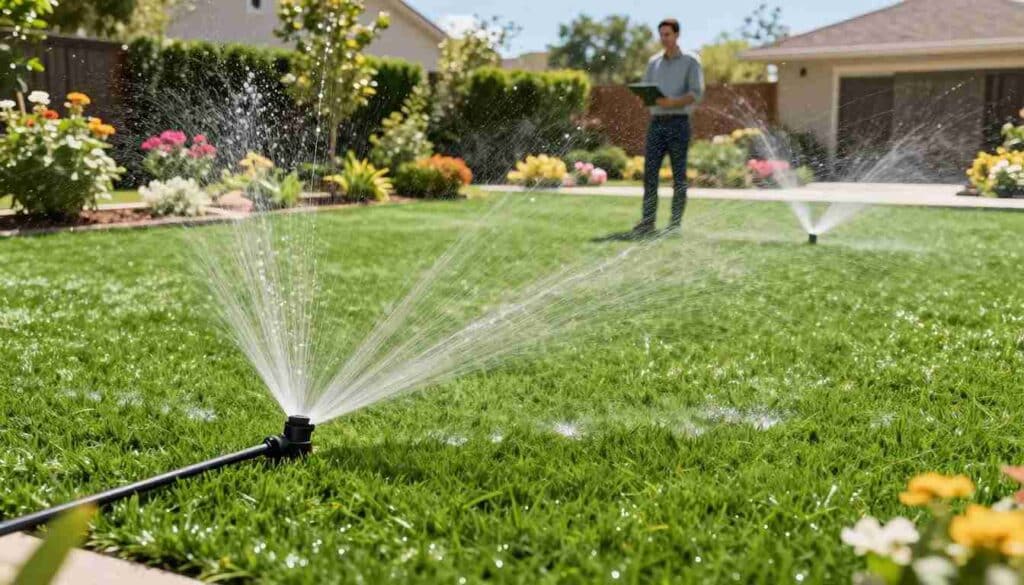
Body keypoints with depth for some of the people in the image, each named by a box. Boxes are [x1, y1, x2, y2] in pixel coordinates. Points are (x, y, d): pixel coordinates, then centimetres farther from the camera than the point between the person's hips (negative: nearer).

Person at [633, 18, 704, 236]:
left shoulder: (690, 61, 1)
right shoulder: (654, 62, 15)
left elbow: (697, 93, -9)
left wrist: (673, 102, -24)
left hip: (678, 122, -4)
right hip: (656, 122, 4)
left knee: (679, 176, -1)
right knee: (650, 172, -3)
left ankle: (676, 223, 4)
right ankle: (647, 222, -2)